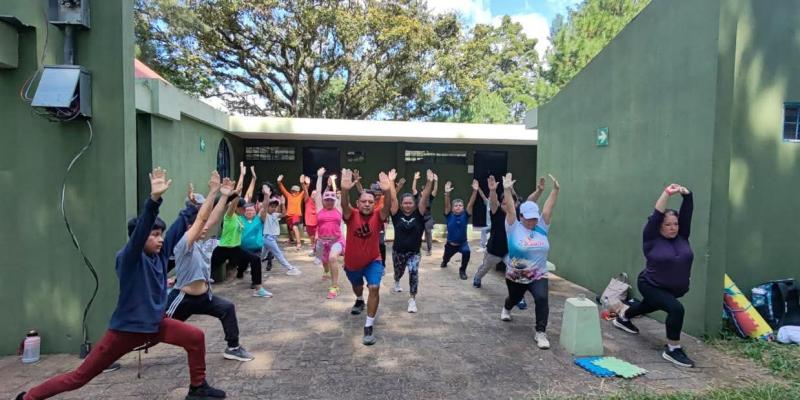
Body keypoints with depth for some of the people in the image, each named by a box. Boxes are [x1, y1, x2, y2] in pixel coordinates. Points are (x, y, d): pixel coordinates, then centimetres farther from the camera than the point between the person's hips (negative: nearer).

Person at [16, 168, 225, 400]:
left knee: (196, 338, -5)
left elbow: (179, 225, 7)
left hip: (154, 324, 6)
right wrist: (154, 199, -52)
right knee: (80, 376, 6)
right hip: (126, 329, -6)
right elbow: (141, 228, -38)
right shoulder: (128, 259, -20)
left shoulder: (160, 253, -2)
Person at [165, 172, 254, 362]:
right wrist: (213, 191, -33)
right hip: (183, 298, -8)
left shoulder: (197, 243, 2)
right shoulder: (183, 243, -21)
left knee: (228, 308, 2)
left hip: (203, 296, 8)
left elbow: (212, 219, -2)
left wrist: (224, 196, -8)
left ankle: (232, 348, 11)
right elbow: (201, 218, -32)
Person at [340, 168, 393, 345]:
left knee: (374, 288, -23)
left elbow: (388, 207, -38)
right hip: (352, 262, 2)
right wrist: (345, 190, -61)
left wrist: (388, 191, -59)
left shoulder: (378, 216, -18)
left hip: (373, 261, -2)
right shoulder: (351, 215, -18)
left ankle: (369, 327, -11)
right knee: (357, 286, 27)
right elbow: (344, 205, -39)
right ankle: (359, 301, 63)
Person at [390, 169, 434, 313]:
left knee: (414, 272, -26)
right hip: (398, 251, 2)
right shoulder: (397, 214, -8)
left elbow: (425, 198, -19)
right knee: (399, 272, 25)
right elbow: (393, 199, -16)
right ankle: (397, 283, 62)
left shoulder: (418, 214, -9)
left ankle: (412, 299, -12)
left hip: (414, 252, -1)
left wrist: (429, 182, -28)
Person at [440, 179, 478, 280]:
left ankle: (462, 270, -8)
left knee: (466, 251, -33)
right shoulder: (449, 216, -12)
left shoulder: (465, 215, -12)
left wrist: (475, 191, -34)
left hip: (462, 242, -1)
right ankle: (444, 262, 66)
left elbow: (471, 204, -22)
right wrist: (447, 193, -43)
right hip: (450, 243, 1)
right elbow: (447, 205, -27)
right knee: (446, 258, 25)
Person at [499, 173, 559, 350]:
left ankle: (541, 332, -12)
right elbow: (510, 210, -23)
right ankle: (506, 309, 60)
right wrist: (507, 190, -34)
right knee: (514, 298, 24)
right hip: (515, 276, -1)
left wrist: (555, 190, -18)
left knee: (542, 298, -24)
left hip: (538, 276, 1)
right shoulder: (514, 228, -12)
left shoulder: (542, 227, -4)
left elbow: (548, 209, -10)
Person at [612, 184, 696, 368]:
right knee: (676, 308, -27)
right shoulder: (652, 239, -17)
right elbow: (655, 216, -27)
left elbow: (687, 212, -13)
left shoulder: (682, 237, -6)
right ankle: (672, 349, -13)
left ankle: (622, 319, 56)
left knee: (649, 306, 28)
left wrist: (686, 193, -24)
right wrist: (667, 193, -29)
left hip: (675, 289, 6)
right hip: (651, 286, -6)